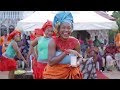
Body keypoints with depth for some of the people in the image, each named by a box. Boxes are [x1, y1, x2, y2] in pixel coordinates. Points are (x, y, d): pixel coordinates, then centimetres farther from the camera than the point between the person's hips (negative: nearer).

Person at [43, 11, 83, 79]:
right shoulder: (53, 42, -13)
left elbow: (79, 57, 7)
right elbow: (51, 62, -21)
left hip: (70, 74, 2)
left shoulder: (75, 42, -7)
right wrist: (67, 52, -25)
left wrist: (77, 63, -15)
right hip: (54, 74, -2)